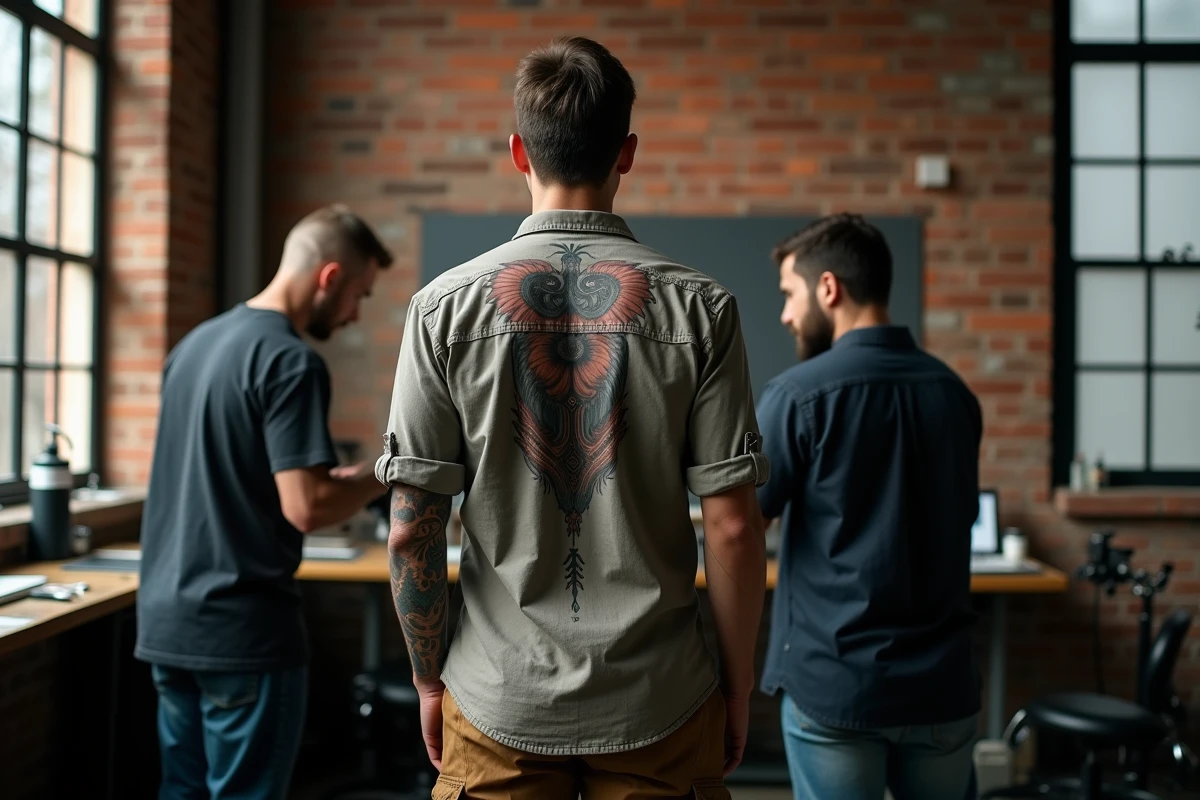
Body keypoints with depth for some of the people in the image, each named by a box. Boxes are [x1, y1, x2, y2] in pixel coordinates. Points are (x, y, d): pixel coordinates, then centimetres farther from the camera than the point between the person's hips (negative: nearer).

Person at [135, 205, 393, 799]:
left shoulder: (195, 342, 10)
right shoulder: (291, 361, -16)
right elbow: (305, 508, -21)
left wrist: (332, 477, 17)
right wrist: (383, 472, -5)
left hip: (165, 619, 8)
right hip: (240, 629, -8)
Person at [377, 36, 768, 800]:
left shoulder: (445, 306, -7)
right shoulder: (698, 306, -8)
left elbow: (413, 530, -6)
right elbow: (732, 526, -9)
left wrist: (429, 679, 8)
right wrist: (740, 683, 5)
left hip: (501, 705, 1)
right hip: (657, 705, 0)